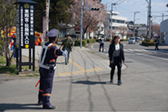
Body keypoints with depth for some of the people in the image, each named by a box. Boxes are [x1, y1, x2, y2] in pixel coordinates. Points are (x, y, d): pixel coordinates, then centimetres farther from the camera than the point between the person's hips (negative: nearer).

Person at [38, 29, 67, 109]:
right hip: (48, 69, -9)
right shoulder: (52, 46, -21)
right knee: (48, 86, -6)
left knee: (43, 84, 22)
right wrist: (62, 53, -66)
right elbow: (56, 51, -46)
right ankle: (46, 103, -5)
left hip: (42, 67, 9)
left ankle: (41, 100, 37)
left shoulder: (45, 44, 7)